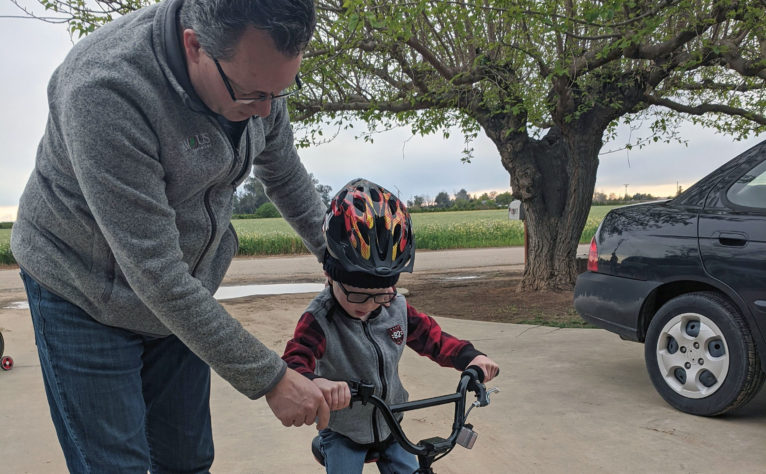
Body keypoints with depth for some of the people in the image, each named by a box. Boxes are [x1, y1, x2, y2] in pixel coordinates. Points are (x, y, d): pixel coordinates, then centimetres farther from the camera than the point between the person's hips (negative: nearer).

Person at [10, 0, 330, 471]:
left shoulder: (258, 69, -14)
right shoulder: (106, 88, -35)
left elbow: (286, 176, 7)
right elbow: (155, 274, -34)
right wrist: (270, 378, -29)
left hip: (186, 292, 5)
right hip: (87, 298, -5)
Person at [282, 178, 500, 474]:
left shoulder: (397, 308, -11)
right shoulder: (318, 320, -26)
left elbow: (431, 337, 0)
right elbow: (295, 360, -40)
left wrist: (470, 356, -18)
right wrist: (314, 382, -64)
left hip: (389, 425, 4)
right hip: (342, 431, -4)